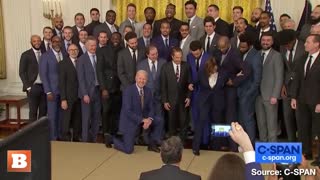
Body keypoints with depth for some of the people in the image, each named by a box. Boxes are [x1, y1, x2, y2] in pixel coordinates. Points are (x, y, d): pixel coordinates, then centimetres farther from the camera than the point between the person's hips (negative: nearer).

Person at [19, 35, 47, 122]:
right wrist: (28, 87, -11)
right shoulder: (26, 55, -1)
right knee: (33, 111, 0)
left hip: (44, 87, 4)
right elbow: (22, 72, -4)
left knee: (43, 111, 5)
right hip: (33, 87, -4)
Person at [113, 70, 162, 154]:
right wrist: (142, 120, -29)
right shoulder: (128, 90, -19)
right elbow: (128, 111, -24)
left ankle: (152, 144, 8)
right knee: (129, 150, -6)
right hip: (130, 121, -6)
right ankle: (115, 140, 25)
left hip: (143, 119, 6)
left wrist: (150, 119, -20)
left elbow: (151, 108, 2)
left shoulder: (148, 91, 0)